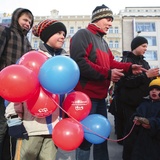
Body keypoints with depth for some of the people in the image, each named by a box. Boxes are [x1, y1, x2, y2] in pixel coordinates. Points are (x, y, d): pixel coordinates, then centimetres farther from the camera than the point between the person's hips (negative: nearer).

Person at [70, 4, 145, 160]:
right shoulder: (83, 34, -10)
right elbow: (79, 62, -23)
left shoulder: (103, 41, 20)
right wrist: (107, 73, -23)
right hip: (86, 95, -9)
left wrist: (129, 67, 4)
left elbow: (110, 62, 19)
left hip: (100, 96, 10)